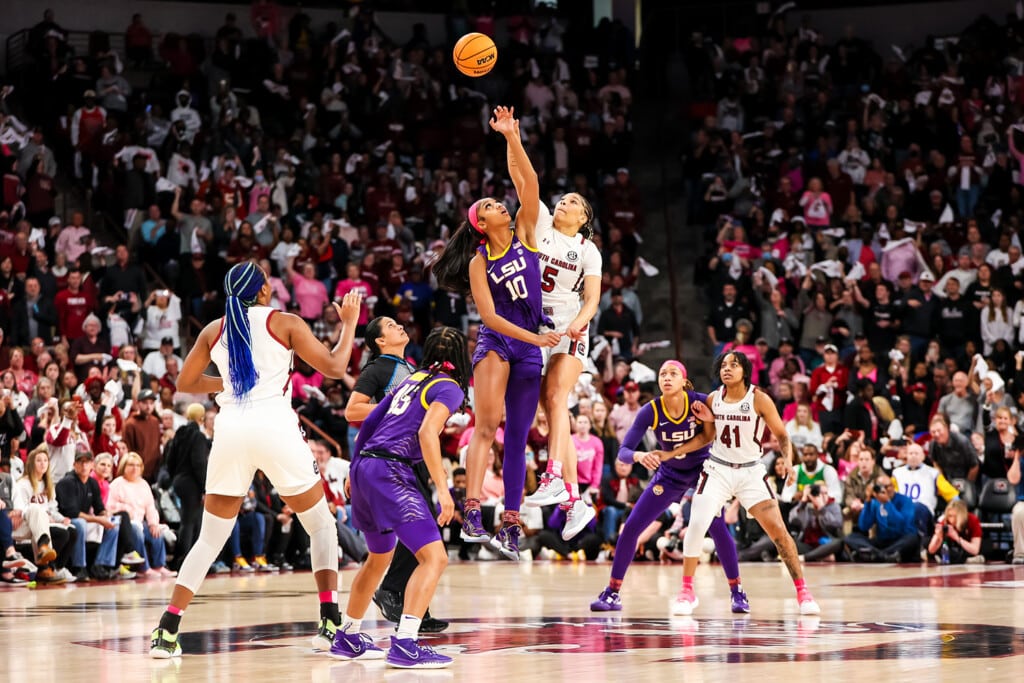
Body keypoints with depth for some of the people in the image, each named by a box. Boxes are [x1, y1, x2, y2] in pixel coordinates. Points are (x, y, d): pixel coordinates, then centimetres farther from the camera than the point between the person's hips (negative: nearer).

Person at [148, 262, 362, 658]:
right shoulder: (284, 323, 4)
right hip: (275, 426, -3)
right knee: (321, 525, 14)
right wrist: (349, 323, 17)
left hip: (230, 429, 3)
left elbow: (185, 383, 21)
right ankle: (331, 623, 3)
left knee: (210, 538, 12)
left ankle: (167, 631, 2)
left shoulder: (214, 330, 13)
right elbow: (334, 367, 2)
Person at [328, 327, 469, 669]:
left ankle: (346, 638, 37)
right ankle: (405, 644, -26)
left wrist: (355, 470, 33)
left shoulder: (412, 380, 20)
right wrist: (442, 488, -21)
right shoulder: (449, 388, -2)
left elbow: (368, 422, 23)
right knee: (434, 557, -13)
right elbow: (427, 432, -19)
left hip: (365, 465, 9)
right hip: (391, 471, -9)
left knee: (380, 557, 28)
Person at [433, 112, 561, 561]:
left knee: (517, 436, 4)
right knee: (487, 425, -21)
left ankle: (510, 525, 5)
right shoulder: (479, 262, -1)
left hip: (531, 347, 4)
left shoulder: (525, 233, 8)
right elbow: (489, 315, -7)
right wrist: (533, 337, -16)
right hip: (496, 342, -4)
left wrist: (512, 139, -10)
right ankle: (472, 514, -29)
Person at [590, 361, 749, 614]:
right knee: (631, 526, -6)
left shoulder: (701, 402, -23)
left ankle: (737, 592, 1)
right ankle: (612, 592, 4)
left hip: (704, 470, -1)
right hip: (669, 474, 2)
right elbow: (623, 452, -25)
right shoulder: (650, 412, -21)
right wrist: (639, 456, -47)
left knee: (718, 527, -16)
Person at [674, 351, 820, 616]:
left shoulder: (759, 399, -10)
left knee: (778, 530, -9)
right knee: (696, 525, -15)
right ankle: (686, 591, -1)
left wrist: (788, 460, -22)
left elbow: (781, 435, -6)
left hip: (751, 472, -2)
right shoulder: (713, 399, 0)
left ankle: (802, 592, 2)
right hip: (718, 470, 2)